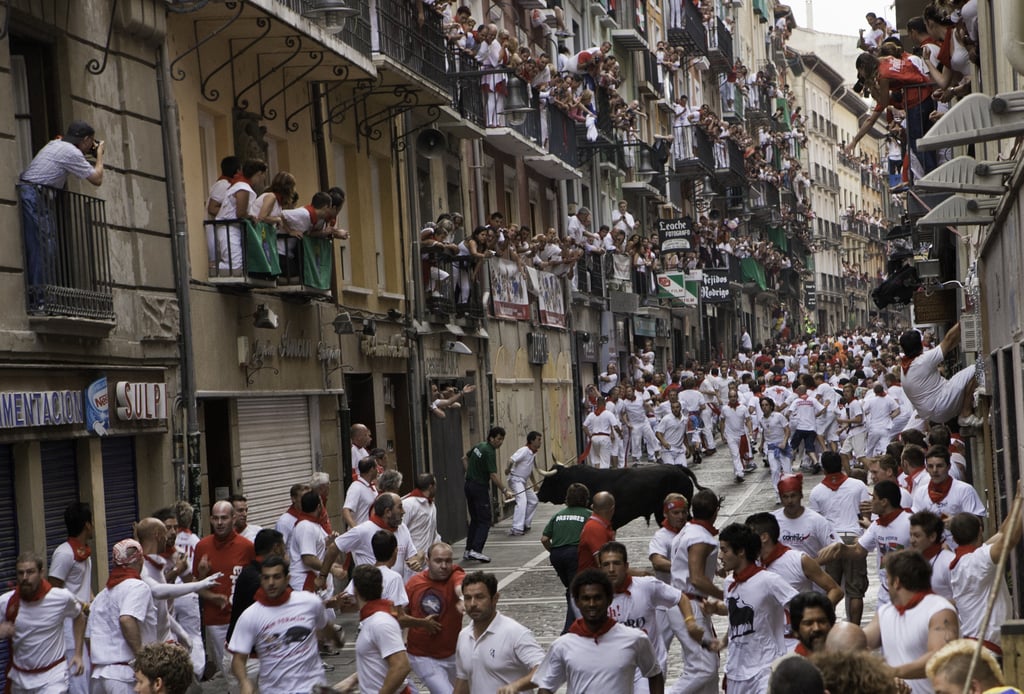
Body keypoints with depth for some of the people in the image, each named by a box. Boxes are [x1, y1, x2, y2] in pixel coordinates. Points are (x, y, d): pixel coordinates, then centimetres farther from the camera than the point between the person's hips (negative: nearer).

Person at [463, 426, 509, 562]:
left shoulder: (479, 446, 10)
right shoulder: (489, 452, -18)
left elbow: (465, 458, 23)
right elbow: (493, 475, -22)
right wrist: (505, 490, -17)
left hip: (469, 485, 9)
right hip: (480, 488, -9)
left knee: (474, 519, 15)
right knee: (485, 521, -6)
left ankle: (468, 550, 14)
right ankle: (476, 550, -16)